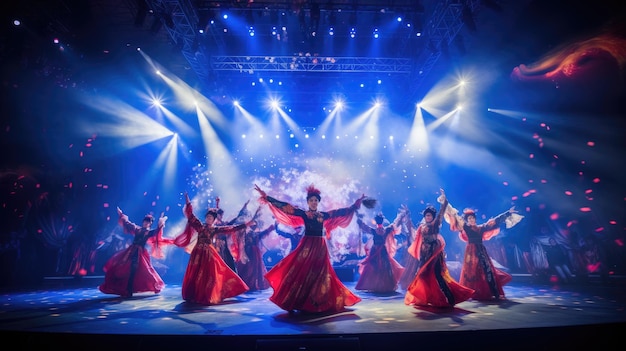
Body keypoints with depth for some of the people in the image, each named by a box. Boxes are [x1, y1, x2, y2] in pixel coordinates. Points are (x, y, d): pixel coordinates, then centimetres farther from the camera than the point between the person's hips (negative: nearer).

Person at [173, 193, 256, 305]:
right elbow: (191, 215, 3)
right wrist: (188, 202, -1)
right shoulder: (199, 225, 5)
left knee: (209, 275, -1)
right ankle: (194, 296, 18)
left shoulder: (216, 229, 3)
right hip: (198, 253, 1)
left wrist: (244, 225, -5)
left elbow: (231, 228, -1)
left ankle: (207, 297, 10)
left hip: (209, 253, -1)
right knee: (195, 275, 5)